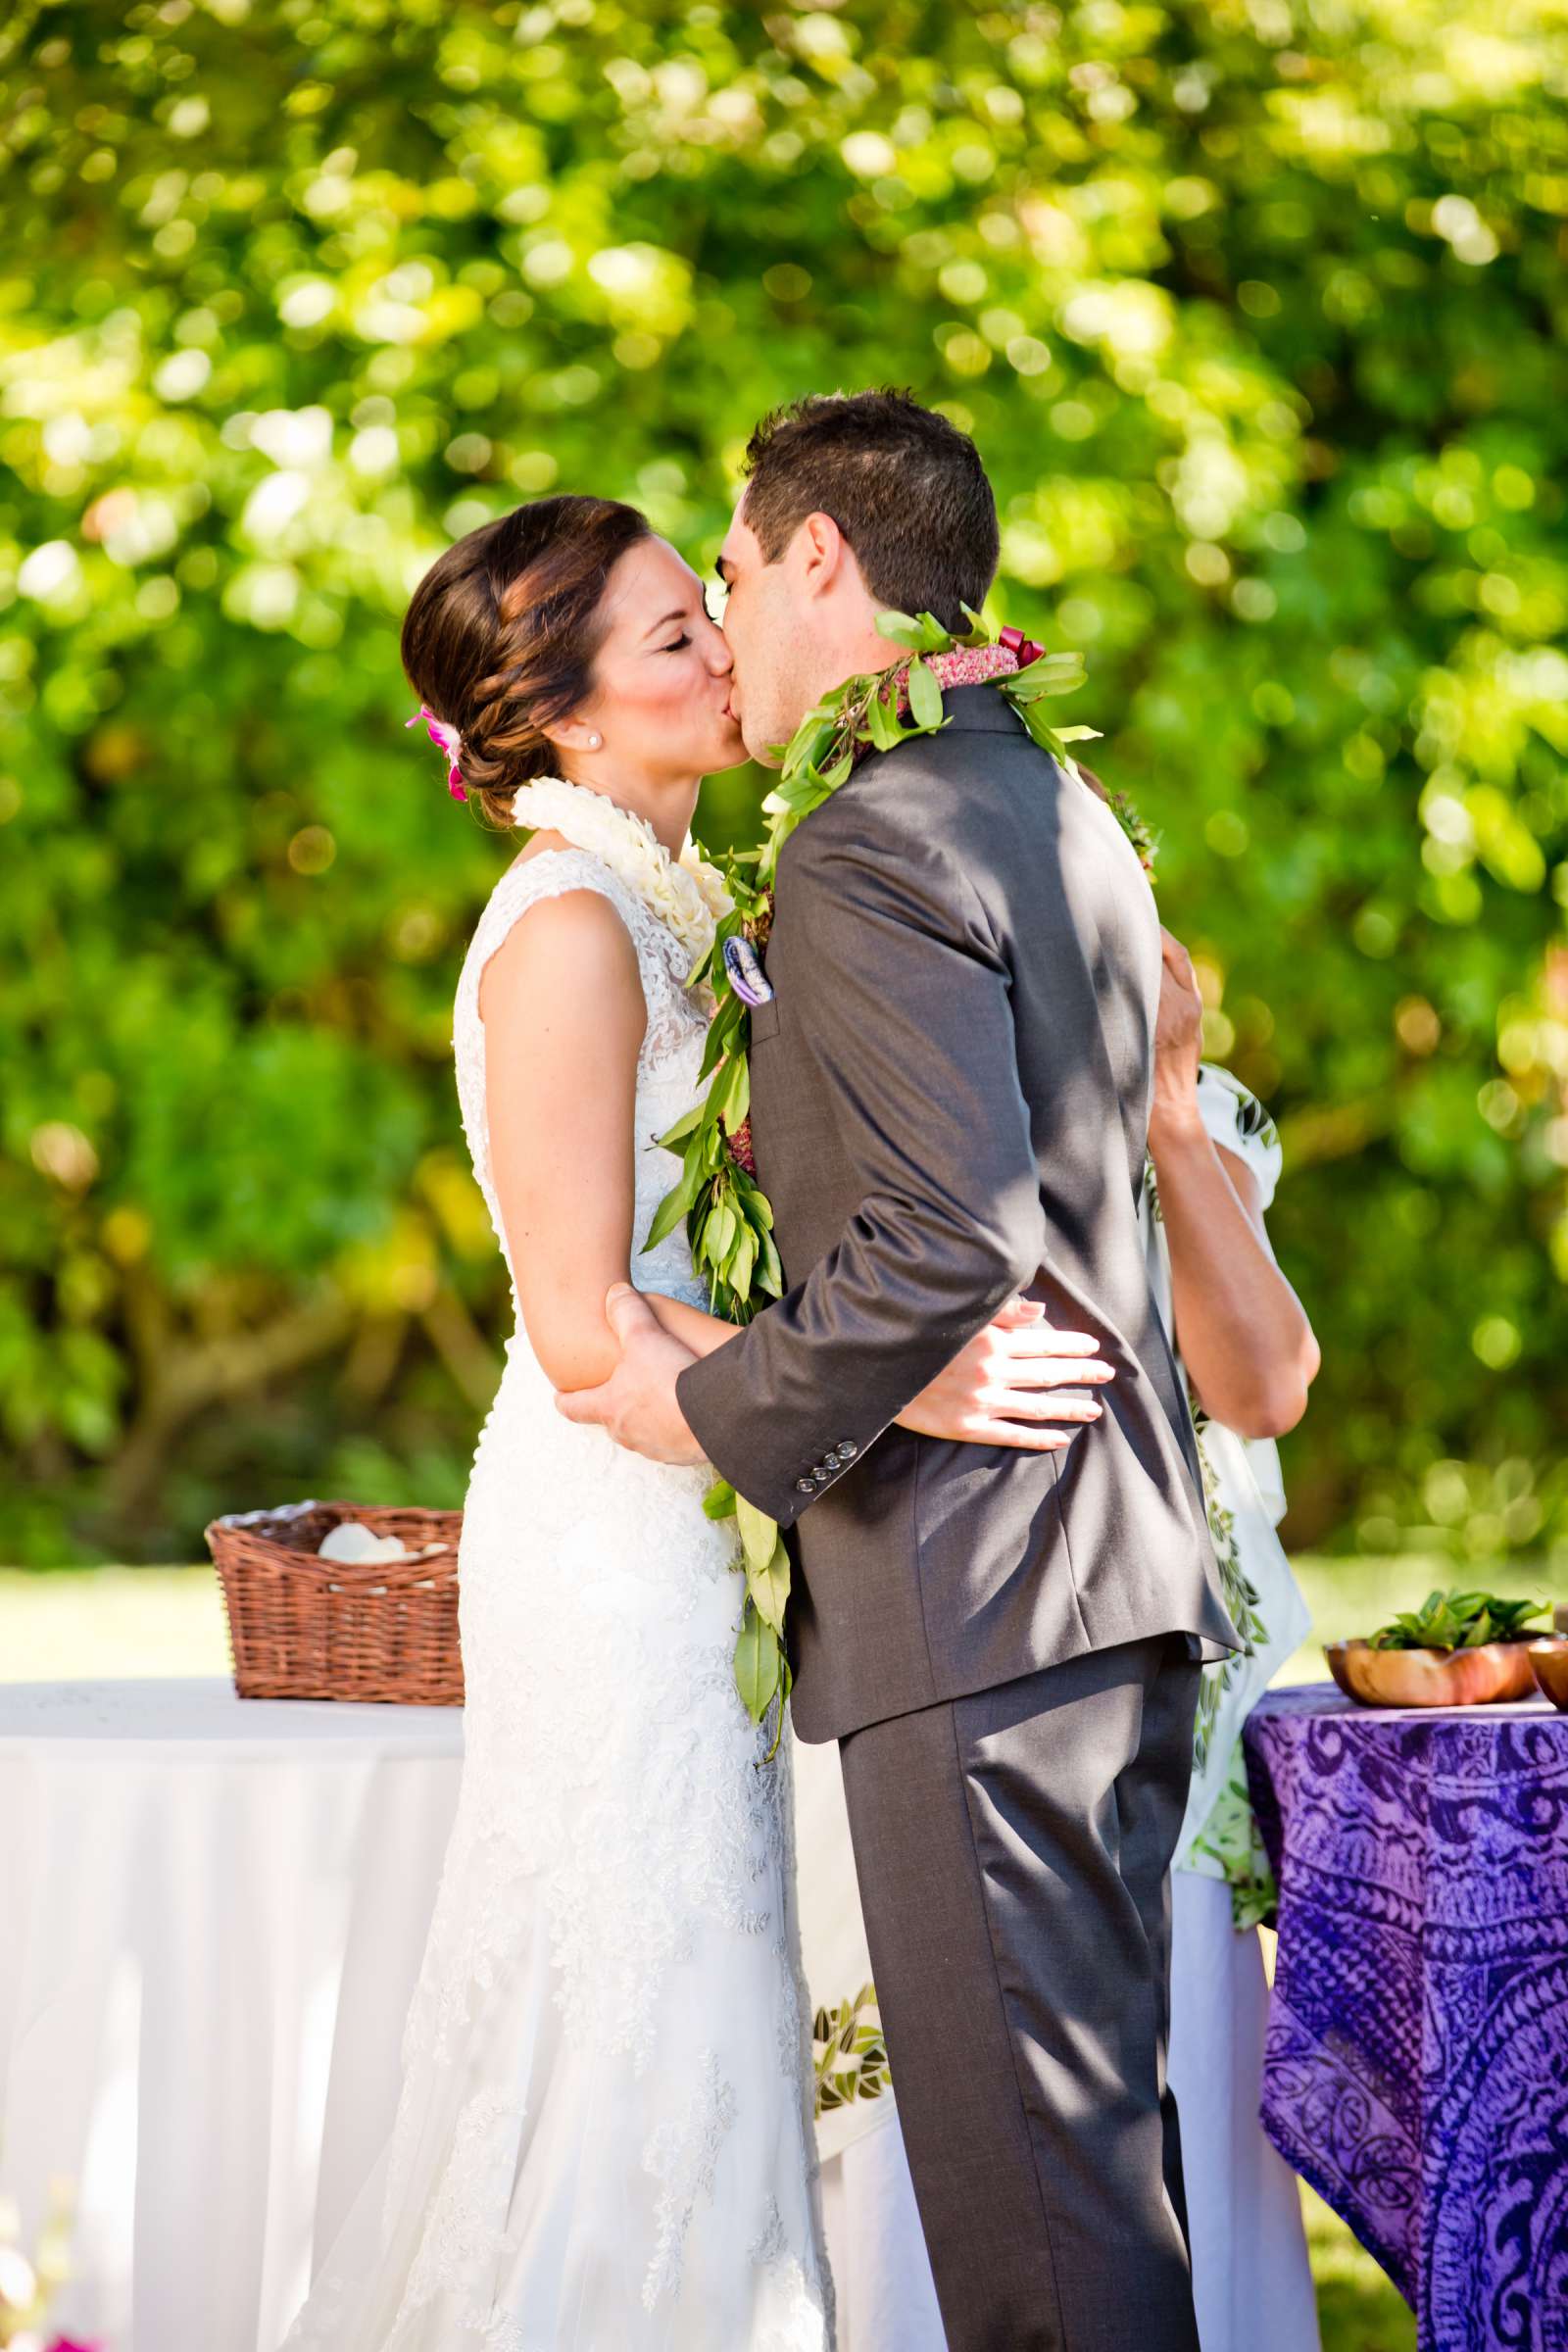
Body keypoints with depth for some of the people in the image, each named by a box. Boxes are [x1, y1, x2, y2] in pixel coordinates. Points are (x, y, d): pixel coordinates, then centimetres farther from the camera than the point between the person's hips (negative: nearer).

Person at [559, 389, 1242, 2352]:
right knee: (1110, 2106, 15)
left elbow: (951, 1237, -22)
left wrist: (715, 1412, -10)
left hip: (980, 1595, -10)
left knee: (1026, 2157, -6)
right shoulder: (1063, 816, 17)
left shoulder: (876, 845, -13)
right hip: (1133, 1568, 10)